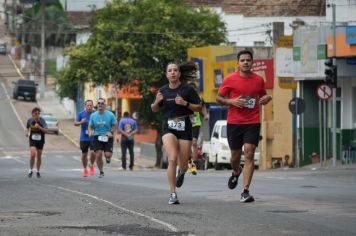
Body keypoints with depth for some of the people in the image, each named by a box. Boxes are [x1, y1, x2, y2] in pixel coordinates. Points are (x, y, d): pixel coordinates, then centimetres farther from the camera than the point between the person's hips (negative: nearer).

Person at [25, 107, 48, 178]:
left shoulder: (42, 121, -11)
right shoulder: (30, 120, -5)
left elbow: (45, 130, -18)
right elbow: (27, 127, 15)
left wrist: (39, 127, -32)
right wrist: (26, 132, -4)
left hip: (40, 140, 0)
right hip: (32, 140, 0)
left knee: (39, 156, 8)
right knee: (33, 154, -19)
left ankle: (38, 172, 26)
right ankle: (31, 170, -2)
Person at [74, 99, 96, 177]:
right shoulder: (81, 114, -1)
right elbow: (75, 123, -1)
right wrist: (81, 122, -21)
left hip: (93, 138, -1)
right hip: (84, 138, 1)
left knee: (93, 152, -17)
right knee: (84, 154, 10)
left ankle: (91, 165, 12)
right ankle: (85, 169, 30)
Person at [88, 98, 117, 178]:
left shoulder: (110, 115, -3)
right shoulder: (93, 115, 3)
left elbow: (115, 125, 3)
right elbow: (90, 126, 10)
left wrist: (111, 132, -14)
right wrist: (90, 132, -12)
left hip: (107, 137, -1)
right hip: (97, 137, 1)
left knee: (107, 154, -12)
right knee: (98, 155, -9)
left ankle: (108, 157, 29)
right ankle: (101, 172, 10)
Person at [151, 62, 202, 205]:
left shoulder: (187, 89, -1)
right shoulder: (163, 91, 7)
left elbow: (199, 108, 0)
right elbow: (154, 110, 18)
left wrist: (185, 103, -16)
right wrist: (157, 102, -5)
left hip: (184, 128, 0)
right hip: (168, 127, 0)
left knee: (183, 165, 4)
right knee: (172, 159, -21)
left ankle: (181, 172, 45)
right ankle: (173, 194, -16)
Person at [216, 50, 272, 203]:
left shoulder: (259, 80, 6)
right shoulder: (230, 80, -1)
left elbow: (262, 97, 21)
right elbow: (218, 98, 6)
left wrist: (267, 98, -3)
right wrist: (231, 101, -13)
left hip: (253, 123, 0)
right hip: (234, 122, 0)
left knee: (249, 154, -12)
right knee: (235, 154, 10)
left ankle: (245, 191, -15)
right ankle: (236, 172, 47)